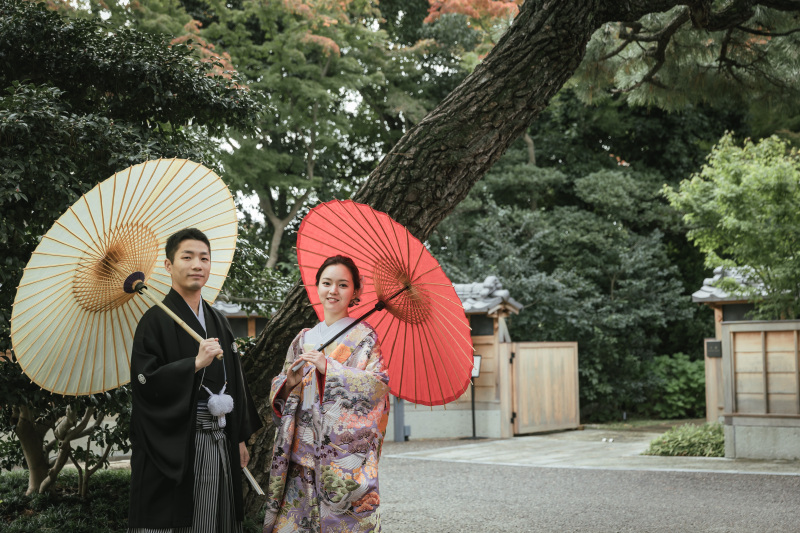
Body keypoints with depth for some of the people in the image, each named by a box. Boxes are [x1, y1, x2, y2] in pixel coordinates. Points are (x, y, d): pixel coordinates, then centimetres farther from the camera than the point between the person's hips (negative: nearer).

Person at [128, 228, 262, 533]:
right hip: (174, 447, -6)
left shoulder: (218, 322, 14)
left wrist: (240, 438, 15)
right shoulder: (156, 320, -6)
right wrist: (196, 363, -21)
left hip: (219, 445, 6)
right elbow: (144, 381, -15)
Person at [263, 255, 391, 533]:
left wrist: (330, 368, -16)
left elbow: (379, 385, -10)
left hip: (346, 448, -4)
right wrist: (290, 382, -7)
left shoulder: (363, 335, 3)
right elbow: (278, 390, 16)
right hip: (303, 450, 4)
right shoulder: (304, 338, 15)